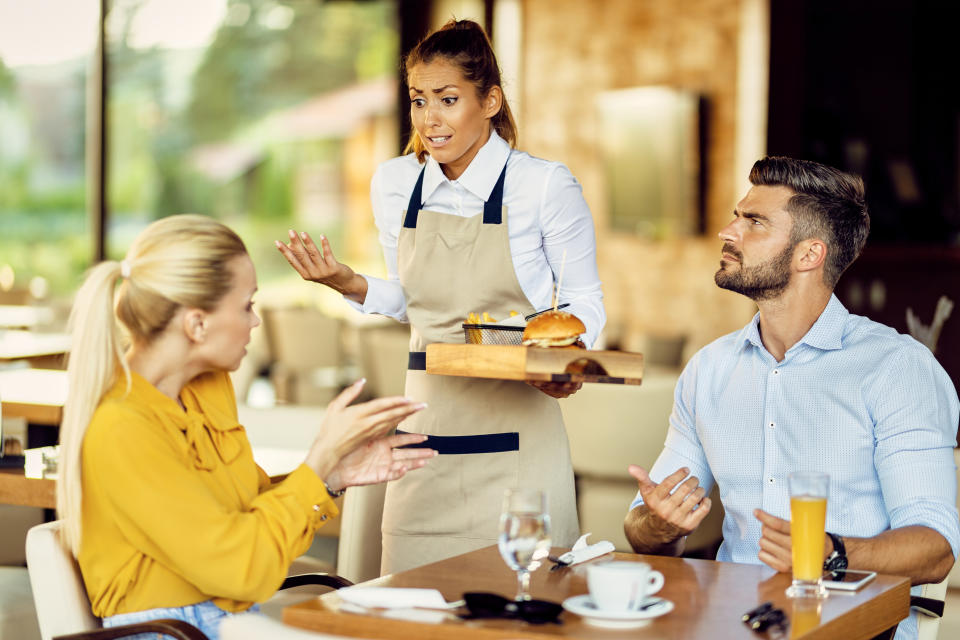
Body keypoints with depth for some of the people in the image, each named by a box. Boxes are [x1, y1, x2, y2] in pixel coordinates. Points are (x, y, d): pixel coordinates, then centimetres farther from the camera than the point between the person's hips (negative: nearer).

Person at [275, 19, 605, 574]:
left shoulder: (545, 186, -7)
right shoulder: (394, 185, 4)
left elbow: (584, 299, 4)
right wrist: (350, 284, -2)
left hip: (516, 428, -3)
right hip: (427, 419, 4)